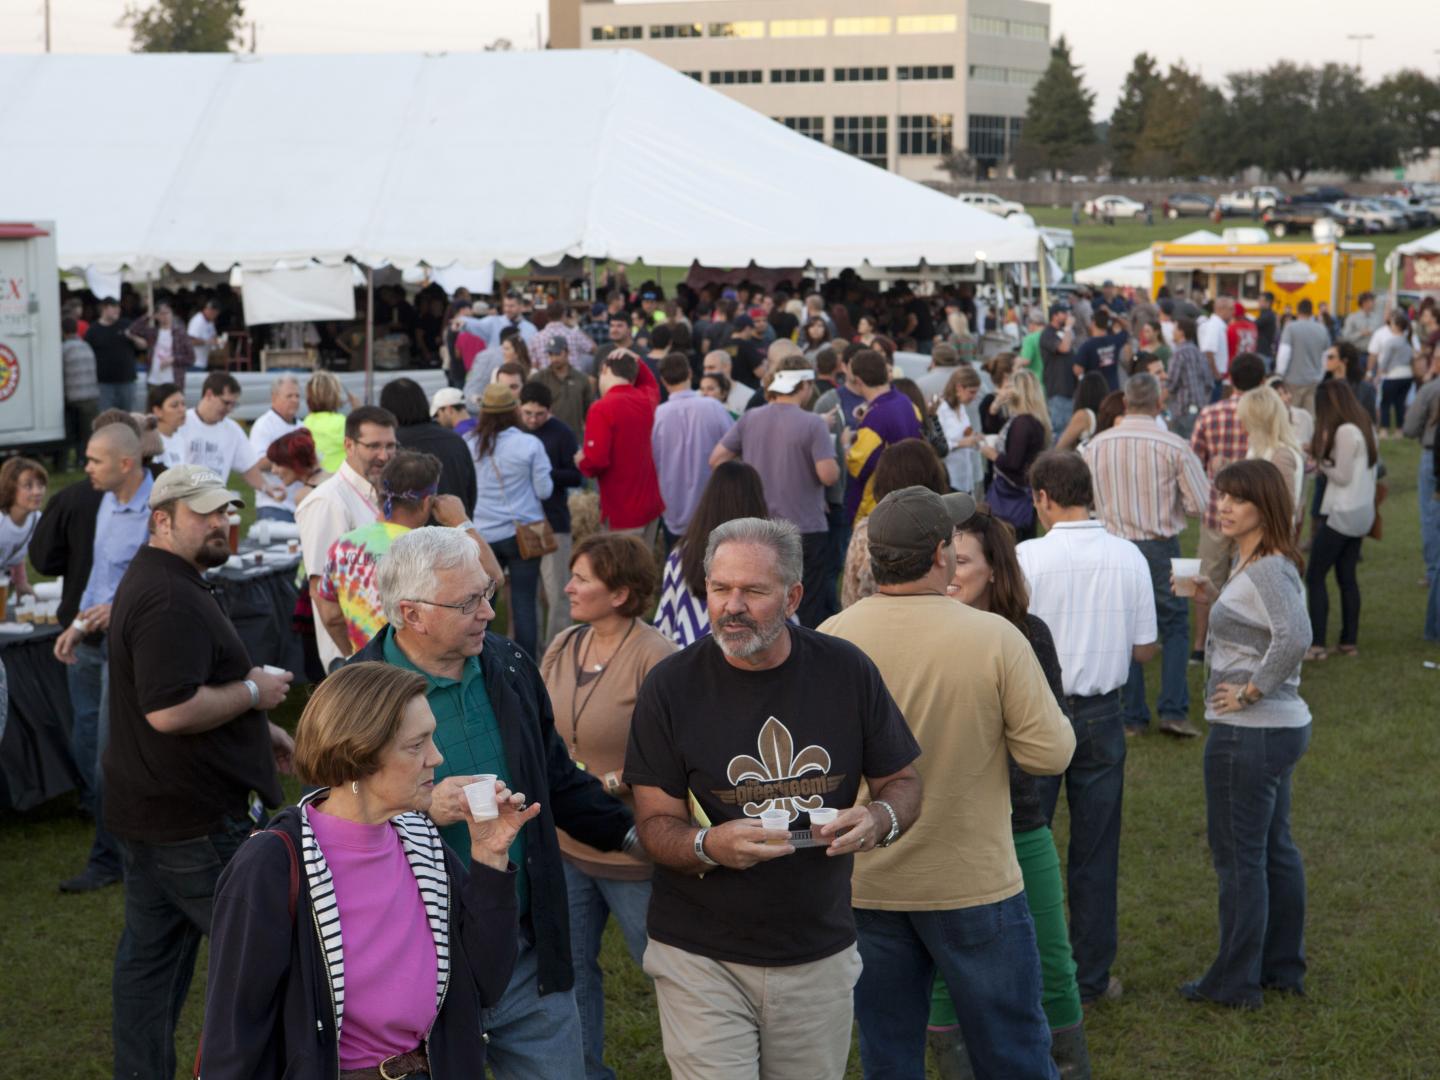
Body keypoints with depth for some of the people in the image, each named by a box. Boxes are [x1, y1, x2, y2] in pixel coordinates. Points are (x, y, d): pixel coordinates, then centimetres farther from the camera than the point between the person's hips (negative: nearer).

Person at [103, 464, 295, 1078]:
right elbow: (171, 711, -30)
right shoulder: (169, 599, -21)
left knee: (149, 957, 14)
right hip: (197, 819, -11)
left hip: (146, 813, 11)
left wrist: (257, 730, 18)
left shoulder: (154, 581, 15)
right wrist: (253, 693, -16)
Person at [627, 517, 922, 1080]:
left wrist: (880, 818, -16)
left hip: (820, 957, 2)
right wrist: (709, 845, -28)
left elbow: (902, 782, 7)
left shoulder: (846, 670, -4)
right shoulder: (671, 685, -9)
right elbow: (656, 823, -6)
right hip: (702, 960, -2)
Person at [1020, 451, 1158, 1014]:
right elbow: (1144, 650, 3)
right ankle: (1092, 974, 17)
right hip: (1101, 714, 3)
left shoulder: (1028, 557, -13)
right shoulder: (1129, 557, -2)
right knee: (1096, 851, 11)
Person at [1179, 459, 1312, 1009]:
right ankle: (1284, 967, 29)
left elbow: (1294, 635, -35)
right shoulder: (1251, 563, 11)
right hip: (1282, 724, 10)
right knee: (1275, 848, 18)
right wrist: (1214, 597, 11)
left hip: (1250, 733, -10)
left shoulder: (1268, 569, -20)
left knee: (1238, 854, 1)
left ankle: (1236, 981, 11)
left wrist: (1252, 690, -26)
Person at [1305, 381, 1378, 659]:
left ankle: (1316, 644, -8)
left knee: (1315, 577, -5)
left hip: (1342, 513, -9)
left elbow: (1342, 477, -18)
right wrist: (1322, 456, 8)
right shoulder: (1365, 426, 11)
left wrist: (1319, 458, -4)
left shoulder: (1345, 432, -18)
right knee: (1347, 578, 13)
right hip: (1361, 513, 9)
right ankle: (1349, 641, 14)